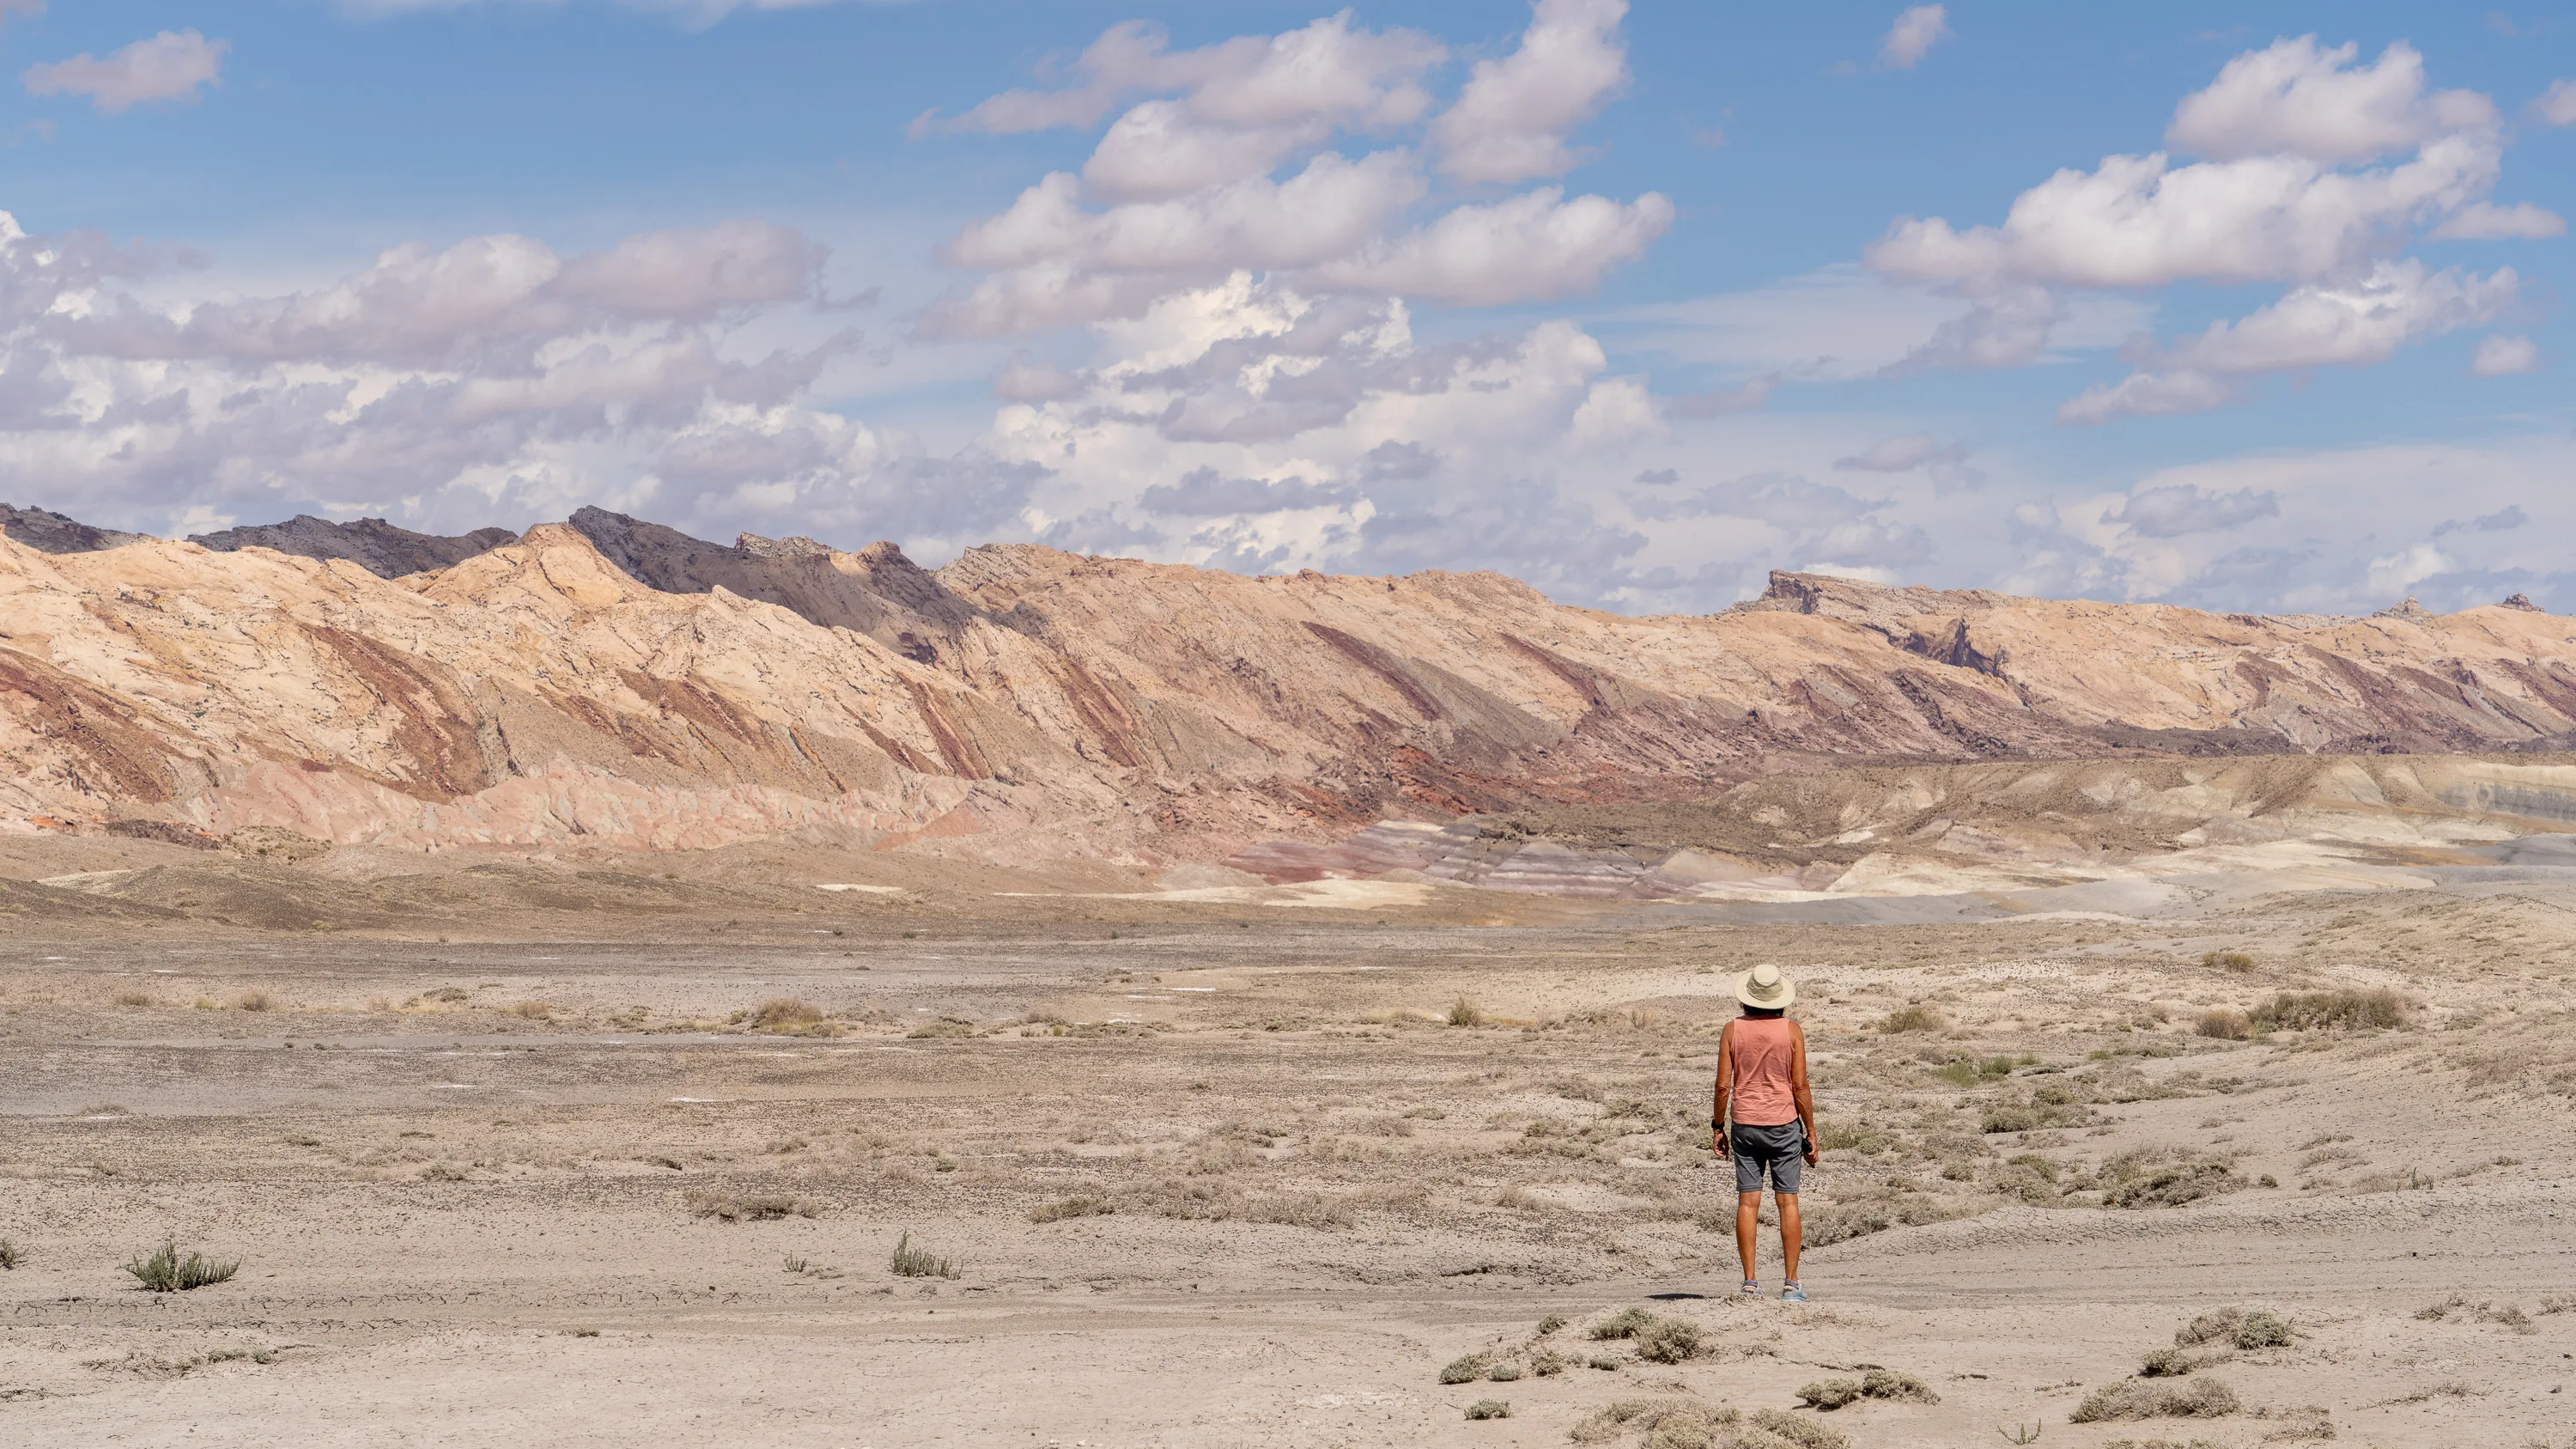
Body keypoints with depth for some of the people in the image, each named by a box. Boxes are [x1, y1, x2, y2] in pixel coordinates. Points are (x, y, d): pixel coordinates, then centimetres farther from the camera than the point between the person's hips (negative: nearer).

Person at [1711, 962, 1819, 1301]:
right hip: (1784, 1123, -1)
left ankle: (1750, 1282, 1)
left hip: (1744, 1124, 1)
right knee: (1788, 1201, 2)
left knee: (1748, 1202, 3)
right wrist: (1811, 1132, 2)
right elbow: (1799, 1086, -6)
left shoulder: (1732, 1030, -3)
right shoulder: (1791, 1031, -5)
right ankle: (1792, 1283, 0)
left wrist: (1717, 1127, 8)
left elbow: (1723, 1085, -3)